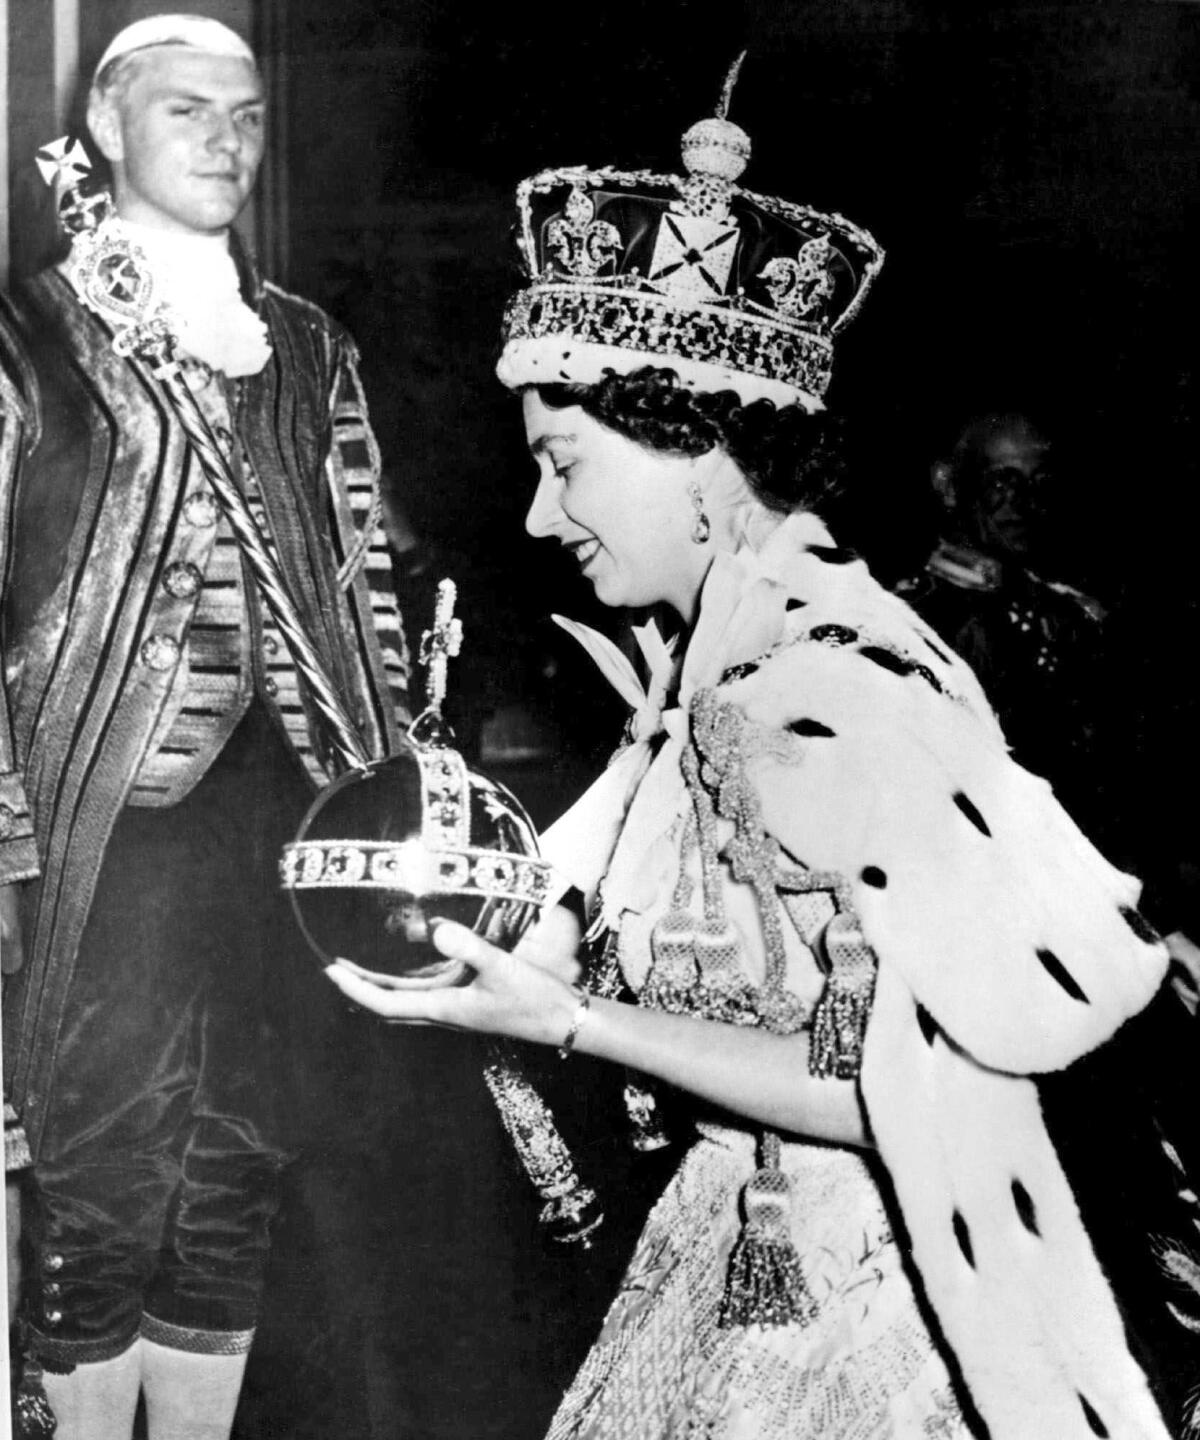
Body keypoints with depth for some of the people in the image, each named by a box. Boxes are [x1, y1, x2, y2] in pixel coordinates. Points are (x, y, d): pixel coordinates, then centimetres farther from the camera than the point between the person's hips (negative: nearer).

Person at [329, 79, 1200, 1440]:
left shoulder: (819, 688, -25)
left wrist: (563, 1017, -22)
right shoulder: (741, 643, 1)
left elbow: (887, 1089, -23)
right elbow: (738, 954, 5)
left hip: (850, 1314, -7)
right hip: (762, 1253, 8)